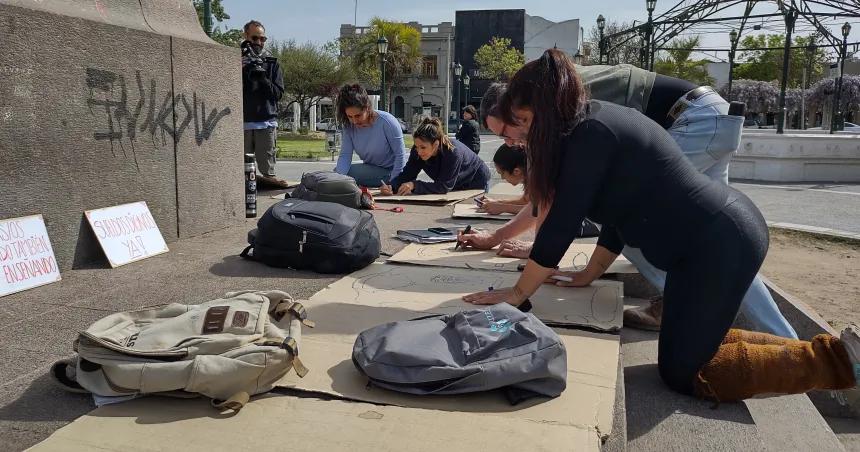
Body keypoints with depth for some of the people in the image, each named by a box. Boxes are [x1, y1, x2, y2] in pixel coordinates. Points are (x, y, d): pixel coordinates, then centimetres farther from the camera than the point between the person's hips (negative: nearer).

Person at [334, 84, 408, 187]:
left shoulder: (387, 122, -20)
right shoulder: (349, 126, -7)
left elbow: (400, 155, -17)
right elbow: (345, 156, -13)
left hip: (391, 171, -6)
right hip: (371, 170, 6)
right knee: (338, 171, -14)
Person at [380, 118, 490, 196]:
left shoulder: (453, 152, -42)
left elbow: (444, 187, -43)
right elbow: (406, 175, -22)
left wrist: (414, 185, -52)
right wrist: (391, 187, -43)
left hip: (476, 184, -5)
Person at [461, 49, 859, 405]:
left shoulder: (590, 132, -20)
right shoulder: (597, 123, 10)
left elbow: (562, 224, -19)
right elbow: (620, 207, 18)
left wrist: (517, 293, -9)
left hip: (723, 243, -10)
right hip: (724, 233, 10)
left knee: (682, 372, -1)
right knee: (694, 345, 19)